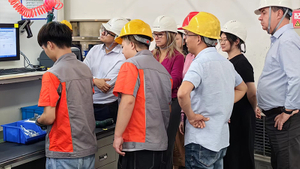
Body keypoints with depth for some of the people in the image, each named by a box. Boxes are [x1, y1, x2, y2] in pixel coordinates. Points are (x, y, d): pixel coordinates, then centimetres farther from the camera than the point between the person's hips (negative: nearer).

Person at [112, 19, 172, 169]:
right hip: (160, 143, 8)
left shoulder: (131, 64, -7)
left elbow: (128, 101, -19)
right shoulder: (163, 69, 15)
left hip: (138, 144, -8)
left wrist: (118, 135, -14)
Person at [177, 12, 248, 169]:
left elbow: (182, 93, -35)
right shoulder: (226, 63, 9)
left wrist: (191, 115, -19)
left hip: (201, 142, -8)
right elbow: (242, 88, 27)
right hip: (222, 140, 8)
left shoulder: (200, 63, -17)